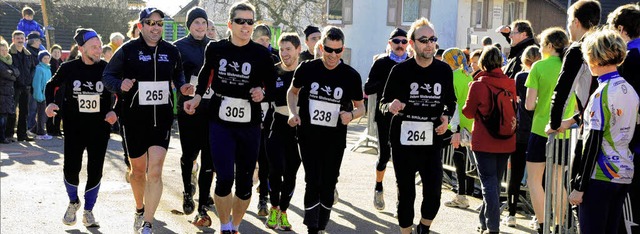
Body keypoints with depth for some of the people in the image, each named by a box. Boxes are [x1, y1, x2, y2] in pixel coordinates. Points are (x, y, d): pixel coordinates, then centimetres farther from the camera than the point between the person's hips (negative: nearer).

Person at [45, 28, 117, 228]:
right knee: (71, 168, -3)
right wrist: (50, 103, -4)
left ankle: (88, 211, 19)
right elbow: (51, 86, 13)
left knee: (95, 170, 1)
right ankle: (73, 202, 27)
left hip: (99, 128, 0)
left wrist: (114, 111, -8)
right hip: (74, 127, 0)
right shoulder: (69, 68, -3)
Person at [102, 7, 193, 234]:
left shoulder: (171, 51, 6)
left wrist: (182, 86, 2)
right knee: (138, 170, 12)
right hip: (134, 119, -1)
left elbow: (178, 73, 23)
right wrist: (120, 84, -21)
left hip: (162, 118, 1)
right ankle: (140, 210, 40)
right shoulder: (128, 50, -4)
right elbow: (107, 75, 0)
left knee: (155, 171, -12)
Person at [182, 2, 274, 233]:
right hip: (220, 122, -1)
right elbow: (205, 74, 20)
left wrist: (262, 92, -13)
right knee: (225, 178, -12)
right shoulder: (215, 49, 1)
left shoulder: (261, 54, -3)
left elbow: (272, 85, 8)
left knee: (244, 181, 6)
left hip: (249, 125, 1)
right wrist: (197, 97, 9)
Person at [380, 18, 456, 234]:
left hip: (432, 143, 2)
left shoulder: (444, 70, 3)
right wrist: (391, 107, -22)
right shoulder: (400, 70, -5)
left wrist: (447, 117, -3)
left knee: (433, 195, -1)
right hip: (403, 142, -2)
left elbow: (451, 101, 17)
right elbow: (383, 103, 1)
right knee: (406, 194, 6)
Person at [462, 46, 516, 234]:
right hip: (506, 142, 4)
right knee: (495, 182, 16)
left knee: (489, 183, -1)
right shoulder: (510, 84, -2)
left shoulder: (478, 85, -13)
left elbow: (469, 112, -2)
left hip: (484, 142, -4)